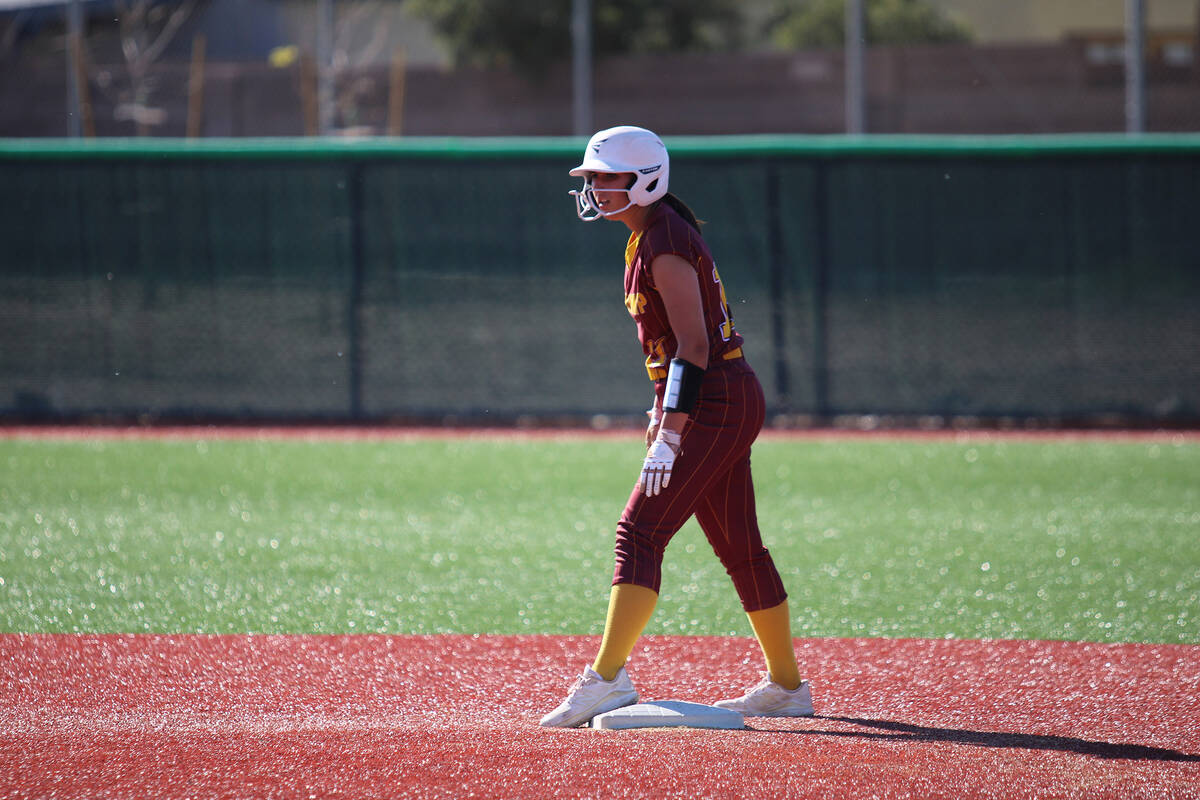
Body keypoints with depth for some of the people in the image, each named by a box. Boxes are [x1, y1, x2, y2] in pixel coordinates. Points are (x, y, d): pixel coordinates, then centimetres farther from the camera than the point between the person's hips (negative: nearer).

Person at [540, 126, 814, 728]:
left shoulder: (665, 245, -16)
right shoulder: (654, 234, 14)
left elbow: (693, 345, -22)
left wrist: (671, 434, -26)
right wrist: (664, 411, 23)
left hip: (713, 403, -10)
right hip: (733, 401, 10)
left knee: (640, 532, -16)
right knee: (739, 547, 14)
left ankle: (607, 679, -24)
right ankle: (786, 685, 21)